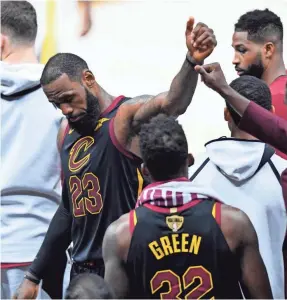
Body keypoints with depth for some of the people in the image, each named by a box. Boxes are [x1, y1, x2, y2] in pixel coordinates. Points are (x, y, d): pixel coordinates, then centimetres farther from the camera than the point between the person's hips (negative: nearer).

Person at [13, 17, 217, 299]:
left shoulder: (127, 116, -10)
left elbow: (172, 104, -32)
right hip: (82, 272, 8)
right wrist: (34, 276, 22)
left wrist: (192, 61, -52)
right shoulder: (66, 135, 13)